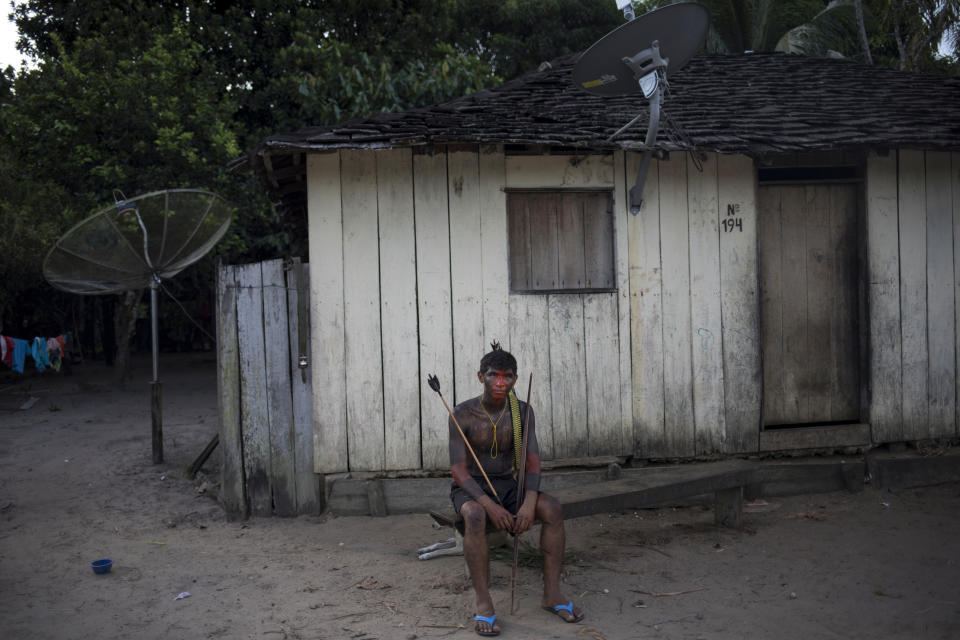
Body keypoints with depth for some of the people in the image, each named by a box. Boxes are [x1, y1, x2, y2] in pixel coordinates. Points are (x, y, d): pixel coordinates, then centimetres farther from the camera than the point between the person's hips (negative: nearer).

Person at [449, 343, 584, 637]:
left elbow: (531, 463, -10)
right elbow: (458, 470, -18)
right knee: (475, 516, -39)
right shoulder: (462, 414, -14)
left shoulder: (523, 412, -4)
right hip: (470, 490, -3)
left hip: (507, 487, 3)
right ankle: (483, 604, -31)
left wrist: (529, 502, -29)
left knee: (552, 508, -25)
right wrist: (490, 505, -32)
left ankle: (551, 593, -16)